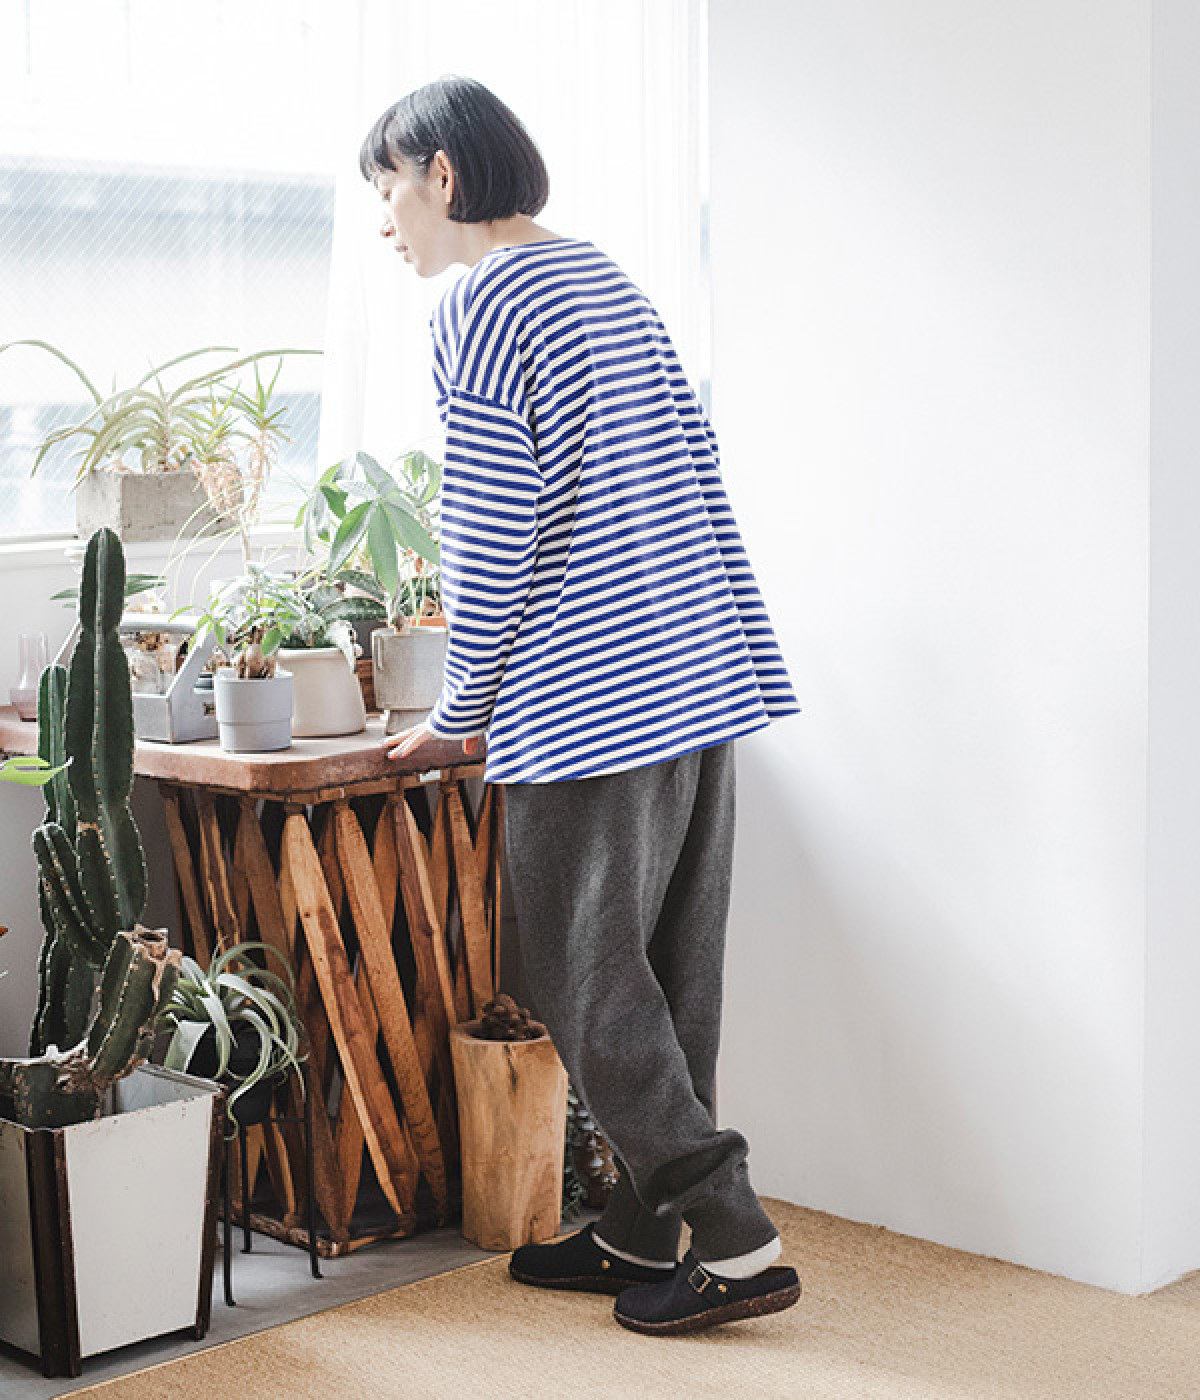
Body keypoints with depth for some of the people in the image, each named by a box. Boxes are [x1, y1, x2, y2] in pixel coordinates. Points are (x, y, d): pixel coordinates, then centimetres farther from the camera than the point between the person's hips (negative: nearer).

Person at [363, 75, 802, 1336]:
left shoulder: (479, 307, -9)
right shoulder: (609, 283, 17)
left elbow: (492, 539, -14)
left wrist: (459, 713, -1)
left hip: (590, 704, -9)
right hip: (703, 682, 9)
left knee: (593, 992, 1)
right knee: (666, 983, 12)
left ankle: (735, 1244, 2)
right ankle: (642, 1233, 22)